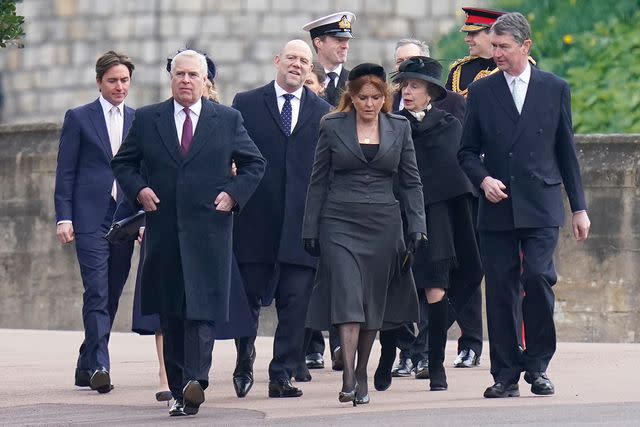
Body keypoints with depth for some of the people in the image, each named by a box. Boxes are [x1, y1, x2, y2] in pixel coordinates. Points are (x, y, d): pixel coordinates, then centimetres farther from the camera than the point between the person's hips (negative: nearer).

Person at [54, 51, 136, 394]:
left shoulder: (139, 121, 13)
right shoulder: (79, 118, 4)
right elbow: (65, 173, 2)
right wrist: (64, 217, -7)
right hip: (90, 219, -4)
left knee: (110, 297, 7)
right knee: (97, 294, -13)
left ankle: (87, 367, 16)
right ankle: (99, 366, -18)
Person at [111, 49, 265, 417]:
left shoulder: (228, 120, 7)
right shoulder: (147, 119, 9)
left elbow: (255, 164, 13)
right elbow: (123, 163, 17)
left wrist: (234, 194, -1)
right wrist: (138, 190, -1)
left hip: (209, 227, -2)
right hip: (164, 230, 2)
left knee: (202, 309, -15)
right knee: (170, 314, 4)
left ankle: (196, 382, -24)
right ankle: (180, 392, 10)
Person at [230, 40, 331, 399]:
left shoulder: (323, 112, 11)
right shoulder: (246, 104, 7)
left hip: (301, 223, 1)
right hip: (256, 220, -1)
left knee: (296, 303, -2)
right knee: (249, 298, 6)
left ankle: (283, 376, 3)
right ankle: (245, 363, 27)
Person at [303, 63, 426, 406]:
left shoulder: (399, 128, 8)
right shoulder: (332, 127, 3)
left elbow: (411, 182, 10)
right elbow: (318, 181, 6)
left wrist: (417, 226, 1)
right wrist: (311, 230, 3)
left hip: (383, 223, 2)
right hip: (340, 223, -2)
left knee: (374, 301, 6)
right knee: (346, 296, -14)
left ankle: (362, 374, 19)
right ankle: (348, 378, -22)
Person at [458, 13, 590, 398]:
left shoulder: (555, 89, 8)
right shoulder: (480, 92, 8)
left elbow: (566, 150, 11)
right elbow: (467, 150, 12)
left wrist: (579, 207, 10)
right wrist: (483, 179, -9)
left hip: (541, 207, -1)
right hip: (497, 207, 1)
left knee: (538, 278, -14)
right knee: (500, 290, -1)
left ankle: (538, 366, 0)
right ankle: (506, 374, 5)